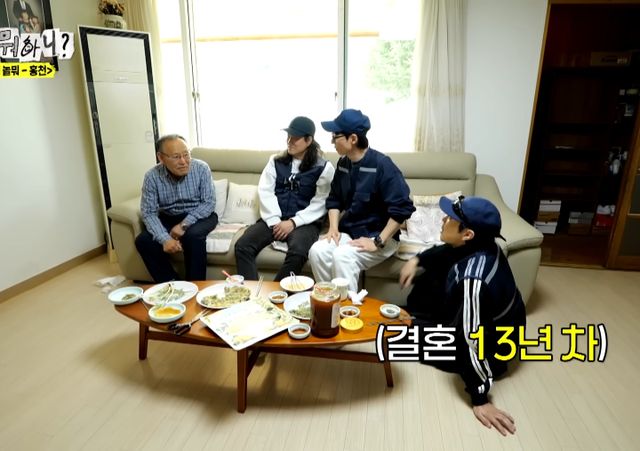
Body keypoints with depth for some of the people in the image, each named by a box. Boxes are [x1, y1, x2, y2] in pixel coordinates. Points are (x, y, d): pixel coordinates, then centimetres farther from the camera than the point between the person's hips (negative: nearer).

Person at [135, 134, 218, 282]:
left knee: (193, 236, -33)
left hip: (199, 216, -2)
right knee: (143, 241, -19)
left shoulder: (201, 168, -17)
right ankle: (170, 283, -3)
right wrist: (165, 239, -30)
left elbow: (209, 203, -16)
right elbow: (149, 213, -13)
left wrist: (184, 224, -26)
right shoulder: (152, 176, -14)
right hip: (168, 218, 3)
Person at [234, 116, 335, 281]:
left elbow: (320, 203, -5)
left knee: (297, 252, -35)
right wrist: (275, 220, -10)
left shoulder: (324, 167, 2)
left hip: (304, 222, -4)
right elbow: (265, 191, 5)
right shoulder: (276, 161, 15)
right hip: (275, 220, 4)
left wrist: (293, 222, -15)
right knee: (242, 246, -21)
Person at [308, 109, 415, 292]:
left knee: (343, 256, -32)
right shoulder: (343, 163, 4)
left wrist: (378, 242, -20)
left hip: (379, 237, -6)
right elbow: (334, 199, 15)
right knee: (317, 251, -21)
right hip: (348, 233, 6)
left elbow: (402, 208, -20)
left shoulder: (381, 164, -16)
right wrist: (333, 227, -2)